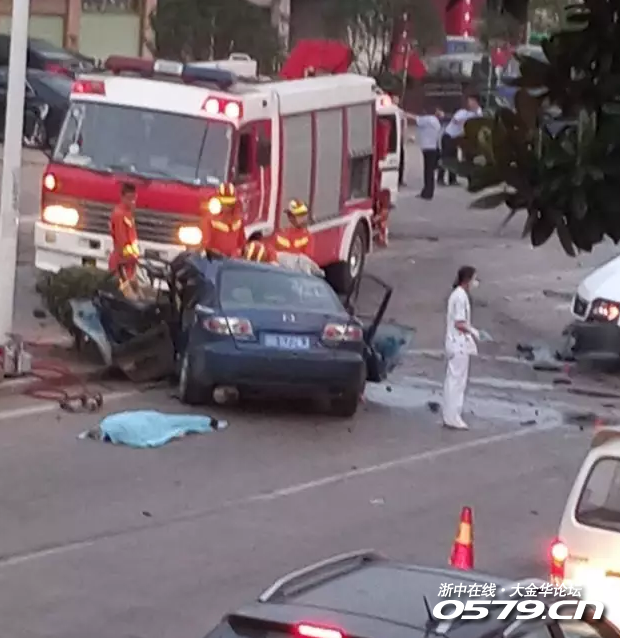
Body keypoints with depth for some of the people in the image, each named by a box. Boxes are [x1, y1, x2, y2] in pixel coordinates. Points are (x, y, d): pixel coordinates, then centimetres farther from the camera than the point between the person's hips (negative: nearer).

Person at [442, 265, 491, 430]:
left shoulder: (458, 295, 13)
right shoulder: (461, 297, -18)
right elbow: (459, 323, -20)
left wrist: (472, 331, 14)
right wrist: (473, 332, -8)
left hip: (457, 344, 10)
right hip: (459, 344, -10)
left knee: (454, 380, 13)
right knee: (457, 380, -6)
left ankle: (450, 416, 18)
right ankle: (453, 418, -3)